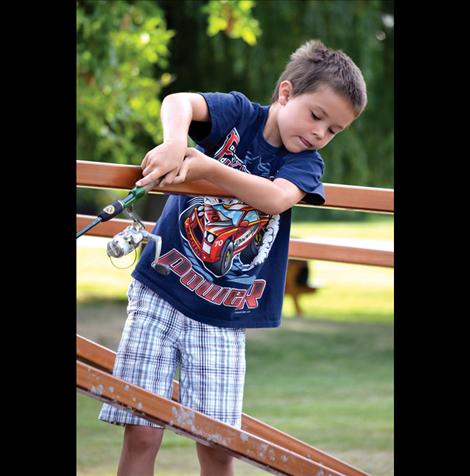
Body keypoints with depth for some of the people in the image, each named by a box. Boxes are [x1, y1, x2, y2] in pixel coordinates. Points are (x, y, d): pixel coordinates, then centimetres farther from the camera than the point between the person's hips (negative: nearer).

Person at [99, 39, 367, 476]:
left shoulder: (306, 162, 3)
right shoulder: (238, 114, -1)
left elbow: (277, 198, -20)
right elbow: (178, 102, -22)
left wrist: (207, 168, -32)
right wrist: (173, 143, -43)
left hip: (222, 322, 2)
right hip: (160, 294, -2)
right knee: (141, 433, -6)